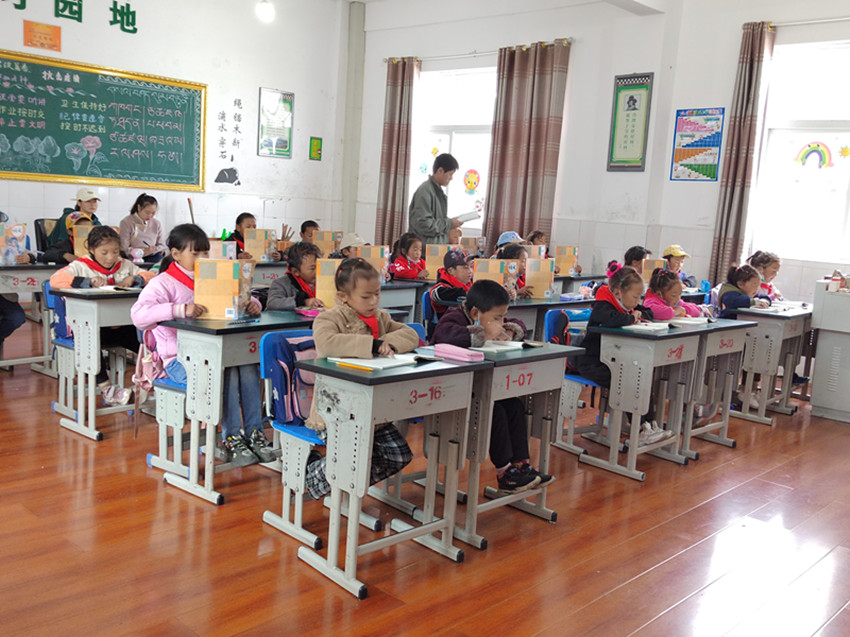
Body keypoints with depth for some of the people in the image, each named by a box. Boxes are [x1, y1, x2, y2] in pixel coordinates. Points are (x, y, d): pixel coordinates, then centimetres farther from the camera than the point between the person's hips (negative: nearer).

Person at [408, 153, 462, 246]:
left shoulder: (438, 191, 14)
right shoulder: (424, 191, -14)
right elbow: (422, 223, -20)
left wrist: (451, 222, 4)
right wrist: (449, 224, -13)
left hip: (439, 244, 9)